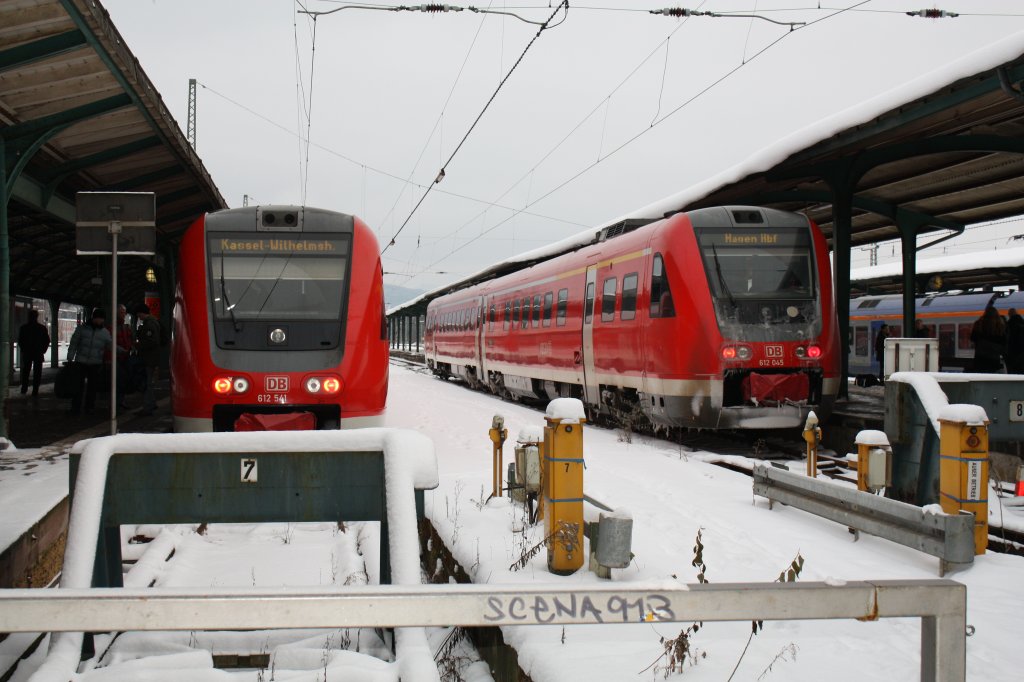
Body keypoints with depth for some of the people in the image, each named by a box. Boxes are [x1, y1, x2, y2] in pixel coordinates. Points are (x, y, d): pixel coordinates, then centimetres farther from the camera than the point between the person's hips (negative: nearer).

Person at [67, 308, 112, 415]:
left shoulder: (105, 332, 6)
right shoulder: (82, 328, -1)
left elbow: (111, 346, 5)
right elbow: (73, 344, 1)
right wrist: (70, 359, -3)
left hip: (96, 364, 2)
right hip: (81, 362, -2)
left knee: (92, 386, 6)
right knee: (78, 386, 0)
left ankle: (89, 407, 16)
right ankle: (75, 409, 7)